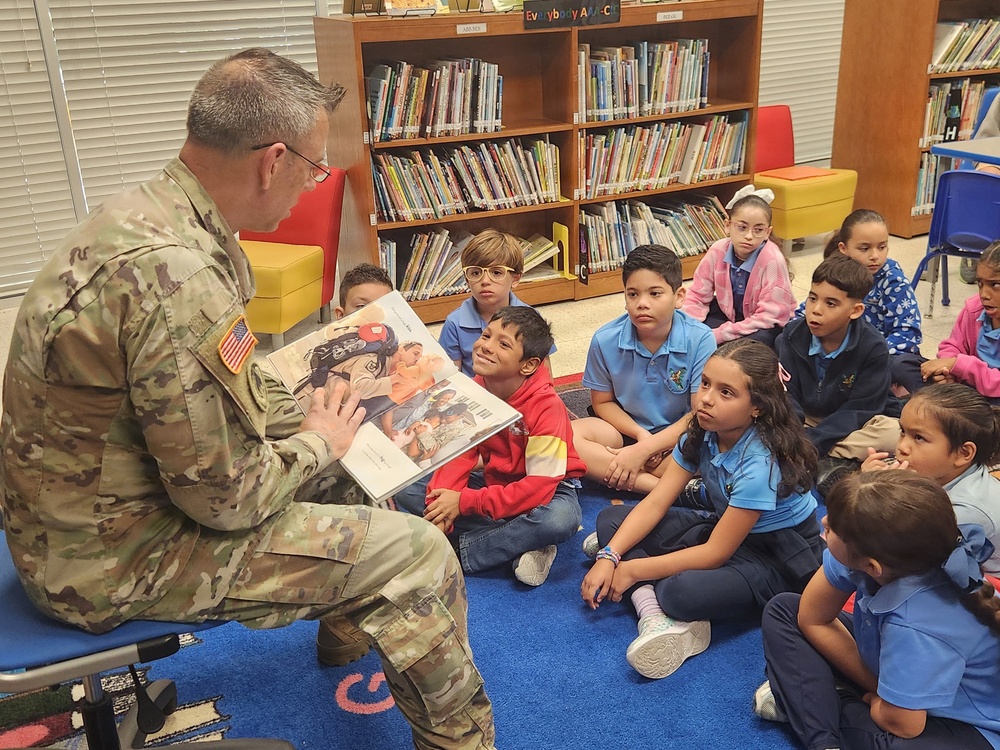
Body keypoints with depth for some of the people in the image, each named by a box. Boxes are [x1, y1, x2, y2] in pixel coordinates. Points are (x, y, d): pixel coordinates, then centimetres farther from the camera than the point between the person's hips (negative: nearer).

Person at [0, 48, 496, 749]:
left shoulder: (143, 213, 0)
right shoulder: (177, 276, -32)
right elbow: (224, 496, -25)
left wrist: (309, 415, 5)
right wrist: (316, 443, -8)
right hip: (115, 557, -9)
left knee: (351, 457, 22)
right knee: (415, 553, -10)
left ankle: (345, 632, 44)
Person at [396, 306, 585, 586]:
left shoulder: (547, 408, -27)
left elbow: (539, 487, -29)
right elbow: (459, 453, -7)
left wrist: (463, 502, -29)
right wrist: (441, 508, -25)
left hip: (549, 487, -5)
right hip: (492, 480, 6)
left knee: (560, 518, -41)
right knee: (404, 489, -12)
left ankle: (455, 551, -24)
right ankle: (517, 545, -19)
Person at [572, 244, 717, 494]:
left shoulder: (700, 339, -18)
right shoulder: (605, 340, -12)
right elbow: (602, 402, 1)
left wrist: (643, 450, -22)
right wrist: (640, 434, -16)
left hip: (678, 436, -2)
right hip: (626, 430, 2)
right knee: (565, 437, -26)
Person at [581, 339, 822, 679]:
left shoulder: (760, 463, -31)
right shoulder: (702, 433, -11)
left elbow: (716, 553, -26)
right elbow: (655, 503, -10)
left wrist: (633, 569, -22)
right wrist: (609, 557, -22)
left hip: (780, 558, -8)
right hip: (721, 522, 8)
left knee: (682, 591, -38)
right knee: (610, 520, -6)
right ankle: (654, 614, -22)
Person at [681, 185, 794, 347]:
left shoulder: (772, 261, -28)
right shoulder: (718, 251, -16)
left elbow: (767, 317, -28)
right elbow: (697, 297, -9)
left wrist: (716, 335, -32)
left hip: (767, 326, -4)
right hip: (729, 314, 4)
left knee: (761, 340, -36)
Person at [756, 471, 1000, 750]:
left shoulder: (917, 624, -41)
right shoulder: (869, 549, -23)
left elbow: (899, 723, -27)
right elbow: (812, 619, -7)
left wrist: (874, 698, -6)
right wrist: (876, 686, -9)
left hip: (962, 727, -8)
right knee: (783, 609, 2)